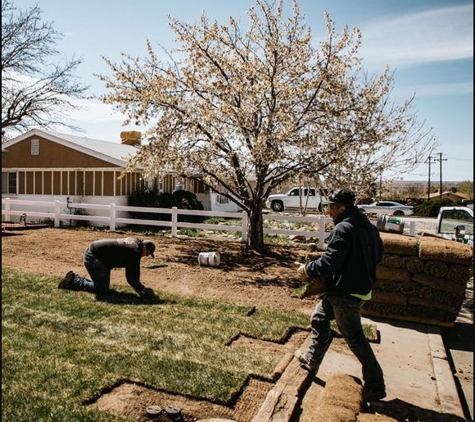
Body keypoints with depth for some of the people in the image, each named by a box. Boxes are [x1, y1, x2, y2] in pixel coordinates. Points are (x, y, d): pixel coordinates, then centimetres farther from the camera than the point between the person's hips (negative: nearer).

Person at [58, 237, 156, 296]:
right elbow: (130, 277, -19)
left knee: (103, 285, 17)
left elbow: (135, 270, 16)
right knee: (103, 289, -8)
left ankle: (75, 278, 22)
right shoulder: (134, 252, -22)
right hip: (94, 257, -10)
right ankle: (74, 281, 2)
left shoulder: (134, 243, 8)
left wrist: (137, 286, 16)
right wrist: (143, 289, -7)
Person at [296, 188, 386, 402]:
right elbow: (378, 254, 16)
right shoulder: (368, 226, 5)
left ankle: (375, 386, 18)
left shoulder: (343, 229, -24)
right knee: (319, 319, 23)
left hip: (345, 293, -10)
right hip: (361, 285, 10)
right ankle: (311, 360, 37)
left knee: (355, 338, 4)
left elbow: (329, 262, -27)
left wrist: (308, 270, -11)